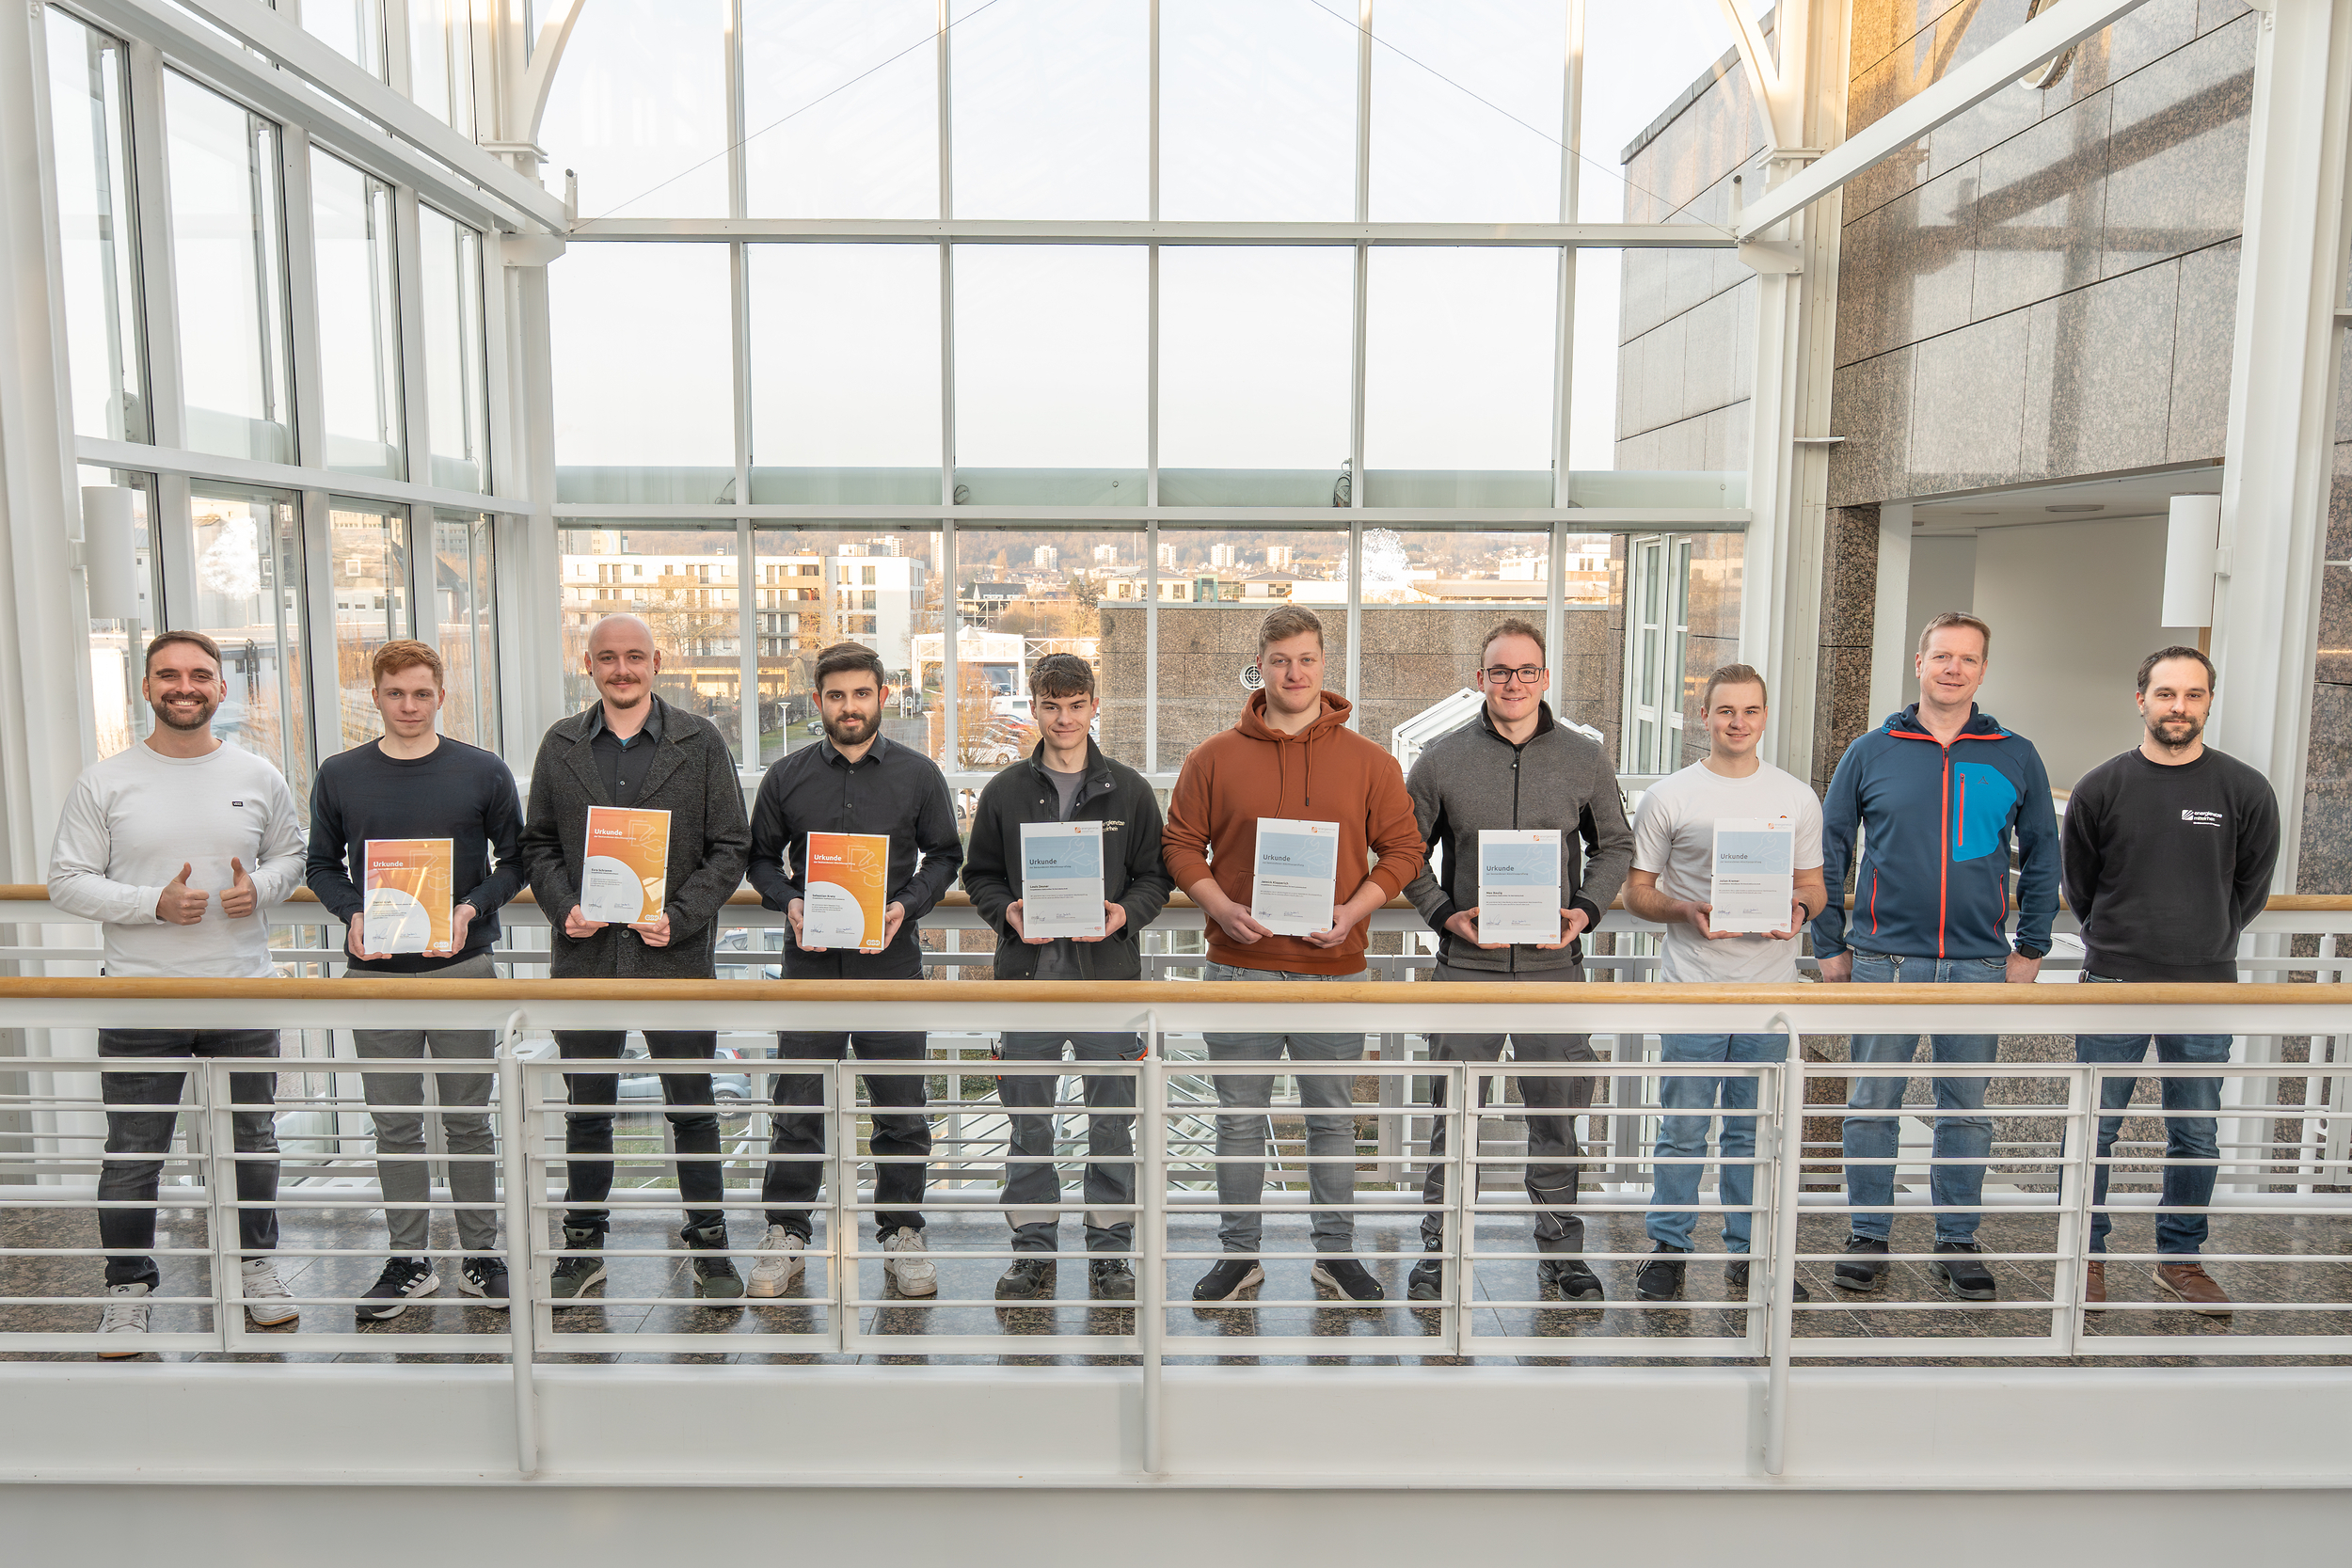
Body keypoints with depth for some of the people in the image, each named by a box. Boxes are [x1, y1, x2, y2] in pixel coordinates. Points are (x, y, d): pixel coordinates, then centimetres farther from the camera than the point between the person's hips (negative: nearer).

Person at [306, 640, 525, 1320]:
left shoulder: (483, 772, 0)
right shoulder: (339, 776, 5)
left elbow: (515, 857, 5)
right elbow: (322, 866, 11)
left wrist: (473, 907, -12)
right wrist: (353, 916, -8)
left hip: (463, 968, -1)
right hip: (375, 972, 2)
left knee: (468, 1122, 6)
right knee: (395, 1126, 8)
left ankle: (480, 1254, 19)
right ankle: (410, 1261, 21)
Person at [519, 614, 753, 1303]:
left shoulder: (700, 742, 0)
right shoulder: (561, 744, 8)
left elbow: (730, 846, -1)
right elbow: (537, 844, 11)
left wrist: (680, 916, -13)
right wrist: (563, 908, -7)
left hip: (676, 956, -2)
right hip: (584, 956, 2)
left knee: (692, 1107, 5)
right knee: (587, 1109, 13)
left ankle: (709, 1246, 19)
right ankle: (583, 1245, 29)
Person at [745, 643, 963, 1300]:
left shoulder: (919, 774, 4)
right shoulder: (786, 775, 6)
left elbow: (943, 854, 9)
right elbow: (761, 857, 12)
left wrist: (907, 906, -8)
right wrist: (789, 903, -7)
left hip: (891, 959, 0)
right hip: (811, 962, 1)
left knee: (901, 1109, 6)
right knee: (798, 1108, 6)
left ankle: (902, 1233, 20)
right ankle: (785, 1235, 20)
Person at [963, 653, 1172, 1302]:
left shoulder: (1129, 790, 5)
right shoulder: (1005, 791, 7)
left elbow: (1156, 875, 6)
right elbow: (979, 875, 11)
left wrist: (1126, 913, -13)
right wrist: (1007, 912, -9)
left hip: (1109, 977, -1)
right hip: (1028, 977, 1)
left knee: (1112, 1122, 5)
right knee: (1029, 1124, 8)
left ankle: (1111, 1252, 18)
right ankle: (1033, 1251, 21)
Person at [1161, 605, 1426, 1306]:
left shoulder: (1368, 761, 2)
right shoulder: (1214, 757, 2)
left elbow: (1403, 848, 4)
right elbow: (1180, 844, 5)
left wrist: (1354, 911, -10)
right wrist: (1219, 906, -11)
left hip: (1333, 969, 0)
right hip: (1240, 968, 0)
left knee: (1332, 1116, 11)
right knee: (1240, 1118, 9)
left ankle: (1336, 1253, 26)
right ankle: (1238, 1254, 23)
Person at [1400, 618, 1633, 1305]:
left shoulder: (1584, 758, 4)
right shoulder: (1442, 759, 1)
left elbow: (1615, 846, 14)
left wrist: (1586, 909, -3)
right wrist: (1443, 914, -6)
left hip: (1554, 967, 1)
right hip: (1466, 966, -1)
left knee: (1557, 1117, 10)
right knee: (1453, 1118, 5)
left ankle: (1561, 1251, 26)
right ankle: (1439, 1248, 20)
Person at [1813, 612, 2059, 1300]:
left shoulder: (2017, 758, 5)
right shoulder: (1870, 753, 2)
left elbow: (2042, 856, 11)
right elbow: (1829, 854, 5)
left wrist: (2031, 948, 5)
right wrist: (1830, 945, 1)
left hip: (1980, 965, 1)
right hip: (1883, 959, -1)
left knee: (1966, 1109, 10)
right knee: (1872, 1104, 4)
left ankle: (1957, 1243, 23)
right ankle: (1868, 1239, 16)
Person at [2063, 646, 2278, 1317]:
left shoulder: (2246, 791, 1)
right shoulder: (2100, 788, 0)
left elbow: (2250, 890, 12)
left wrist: (2200, 945, 15)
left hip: (2206, 991, 1)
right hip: (2112, 986, -1)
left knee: (2196, 1137, 10)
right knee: (2095, 1131, 3)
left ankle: (2181, 1258, 26)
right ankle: (2090, 1256, 17)